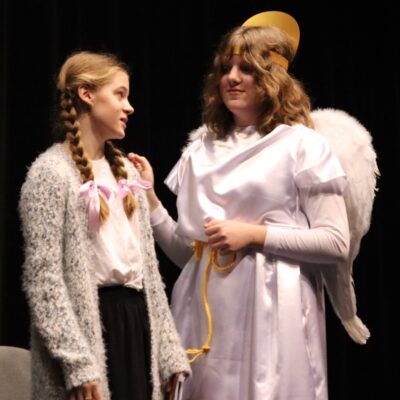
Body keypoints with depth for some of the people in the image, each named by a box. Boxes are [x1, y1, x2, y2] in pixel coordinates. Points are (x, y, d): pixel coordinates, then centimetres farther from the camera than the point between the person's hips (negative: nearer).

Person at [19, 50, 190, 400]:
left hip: (135, 321, 7)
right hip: (86, 328, -7)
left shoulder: (125, 170, 15)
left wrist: (170, 353, 10)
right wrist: (77, 363, -20)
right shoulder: (52, 171, -8)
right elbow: (42, 277, -14)